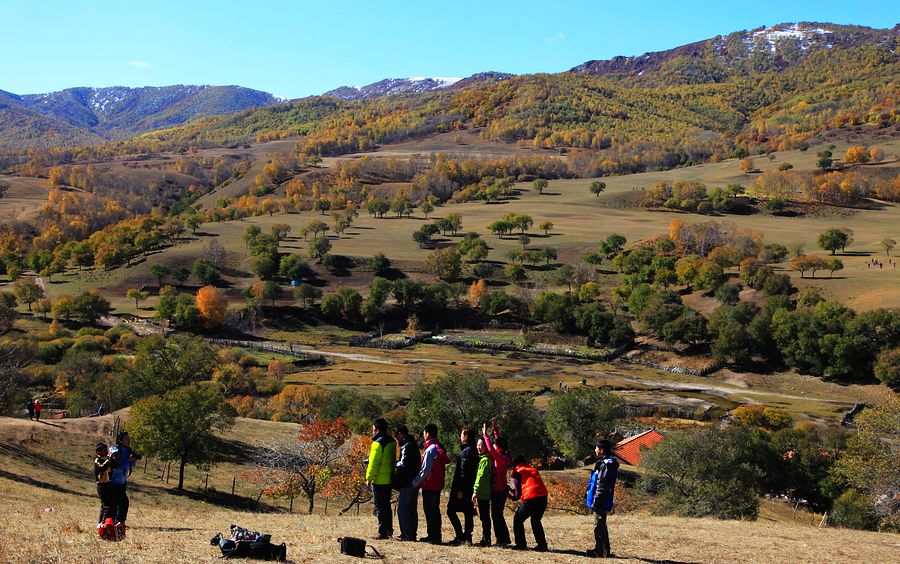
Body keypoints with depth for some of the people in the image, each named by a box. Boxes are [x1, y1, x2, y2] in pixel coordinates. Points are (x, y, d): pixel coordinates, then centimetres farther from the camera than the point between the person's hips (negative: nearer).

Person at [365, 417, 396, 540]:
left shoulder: (378, 443, -16)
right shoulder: (392, 441, 11)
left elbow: (373, 463, -17)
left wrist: (369, 478, -10)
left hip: (379, 480, -8)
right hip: (389, 479, 8)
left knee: (380, 507, -3)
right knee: (386, 505, 16)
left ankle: (383, 532, -3)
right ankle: (389, 530, 20)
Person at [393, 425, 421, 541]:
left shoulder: (406, 446, -14)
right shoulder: (413, 445, 17)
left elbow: (404, 465, -21)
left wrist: (395, 464, -4)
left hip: (407, 484, -10)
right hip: (414, 483, 10)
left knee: (403, 509, -6)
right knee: (411, 509, 14)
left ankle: (407, 534, -7)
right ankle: (412, 533, 19)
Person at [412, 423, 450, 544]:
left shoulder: (430, 449, -17)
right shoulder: (440, 447, 10)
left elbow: (425, 470, -19)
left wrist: (415, 483, -9)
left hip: (429, 486, -9)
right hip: (437, 485, 9)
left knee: (429, 510, -3)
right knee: (435, 510, 15)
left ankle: (433, 536, -1)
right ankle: (435, 536, 20)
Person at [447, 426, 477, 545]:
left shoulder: (467, 451, -14)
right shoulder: (472, 450, 15)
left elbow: (464, 472, -19)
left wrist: (460, 490, -20)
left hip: (461, 488, -10)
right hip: (468, 488, 10)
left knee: (451, 510, -5)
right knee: (467, 512, 10)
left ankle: (460, 536, -8)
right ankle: (467, 536, 11)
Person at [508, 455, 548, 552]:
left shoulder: (517, 472, 8)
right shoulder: (533, 469, 25)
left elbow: (518, 491, 4)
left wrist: (514, 497, 25)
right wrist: (515, 491, 35)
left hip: (530, 498, -6)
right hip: (543, 496, 6)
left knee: (518, 519, 13)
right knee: (536, 521, 24)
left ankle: (521, 544, 12)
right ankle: (542, 544, 17)